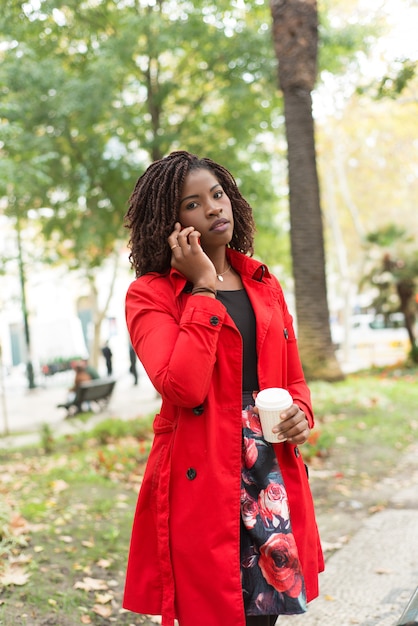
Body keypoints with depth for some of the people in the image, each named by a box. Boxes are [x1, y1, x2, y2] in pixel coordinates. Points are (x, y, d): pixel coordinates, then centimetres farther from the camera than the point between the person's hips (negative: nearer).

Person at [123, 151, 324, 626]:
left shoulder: (264, 284, 13)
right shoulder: (150, 294, -4)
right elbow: (184, 386, -20)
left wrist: (299, 415, -2)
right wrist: (203, 288, -14)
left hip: (274, 477, 5)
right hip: (202, 481, -5)